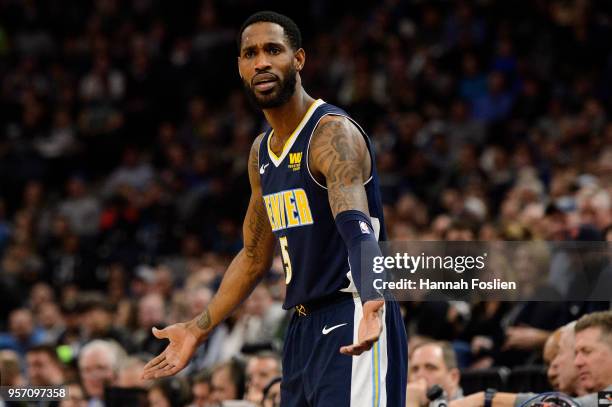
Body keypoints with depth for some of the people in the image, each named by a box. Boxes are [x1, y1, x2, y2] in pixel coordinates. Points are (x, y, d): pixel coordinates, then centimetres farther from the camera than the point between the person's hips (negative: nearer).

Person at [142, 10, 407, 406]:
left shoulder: (333, 134, -15)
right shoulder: (261, 151, 13)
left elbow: (356, 228, -32)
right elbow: (254, 257, 23)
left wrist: (372, 300, -49)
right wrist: (198, 330, 24)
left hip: (351, 323, -9)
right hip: (304, 327, 9)